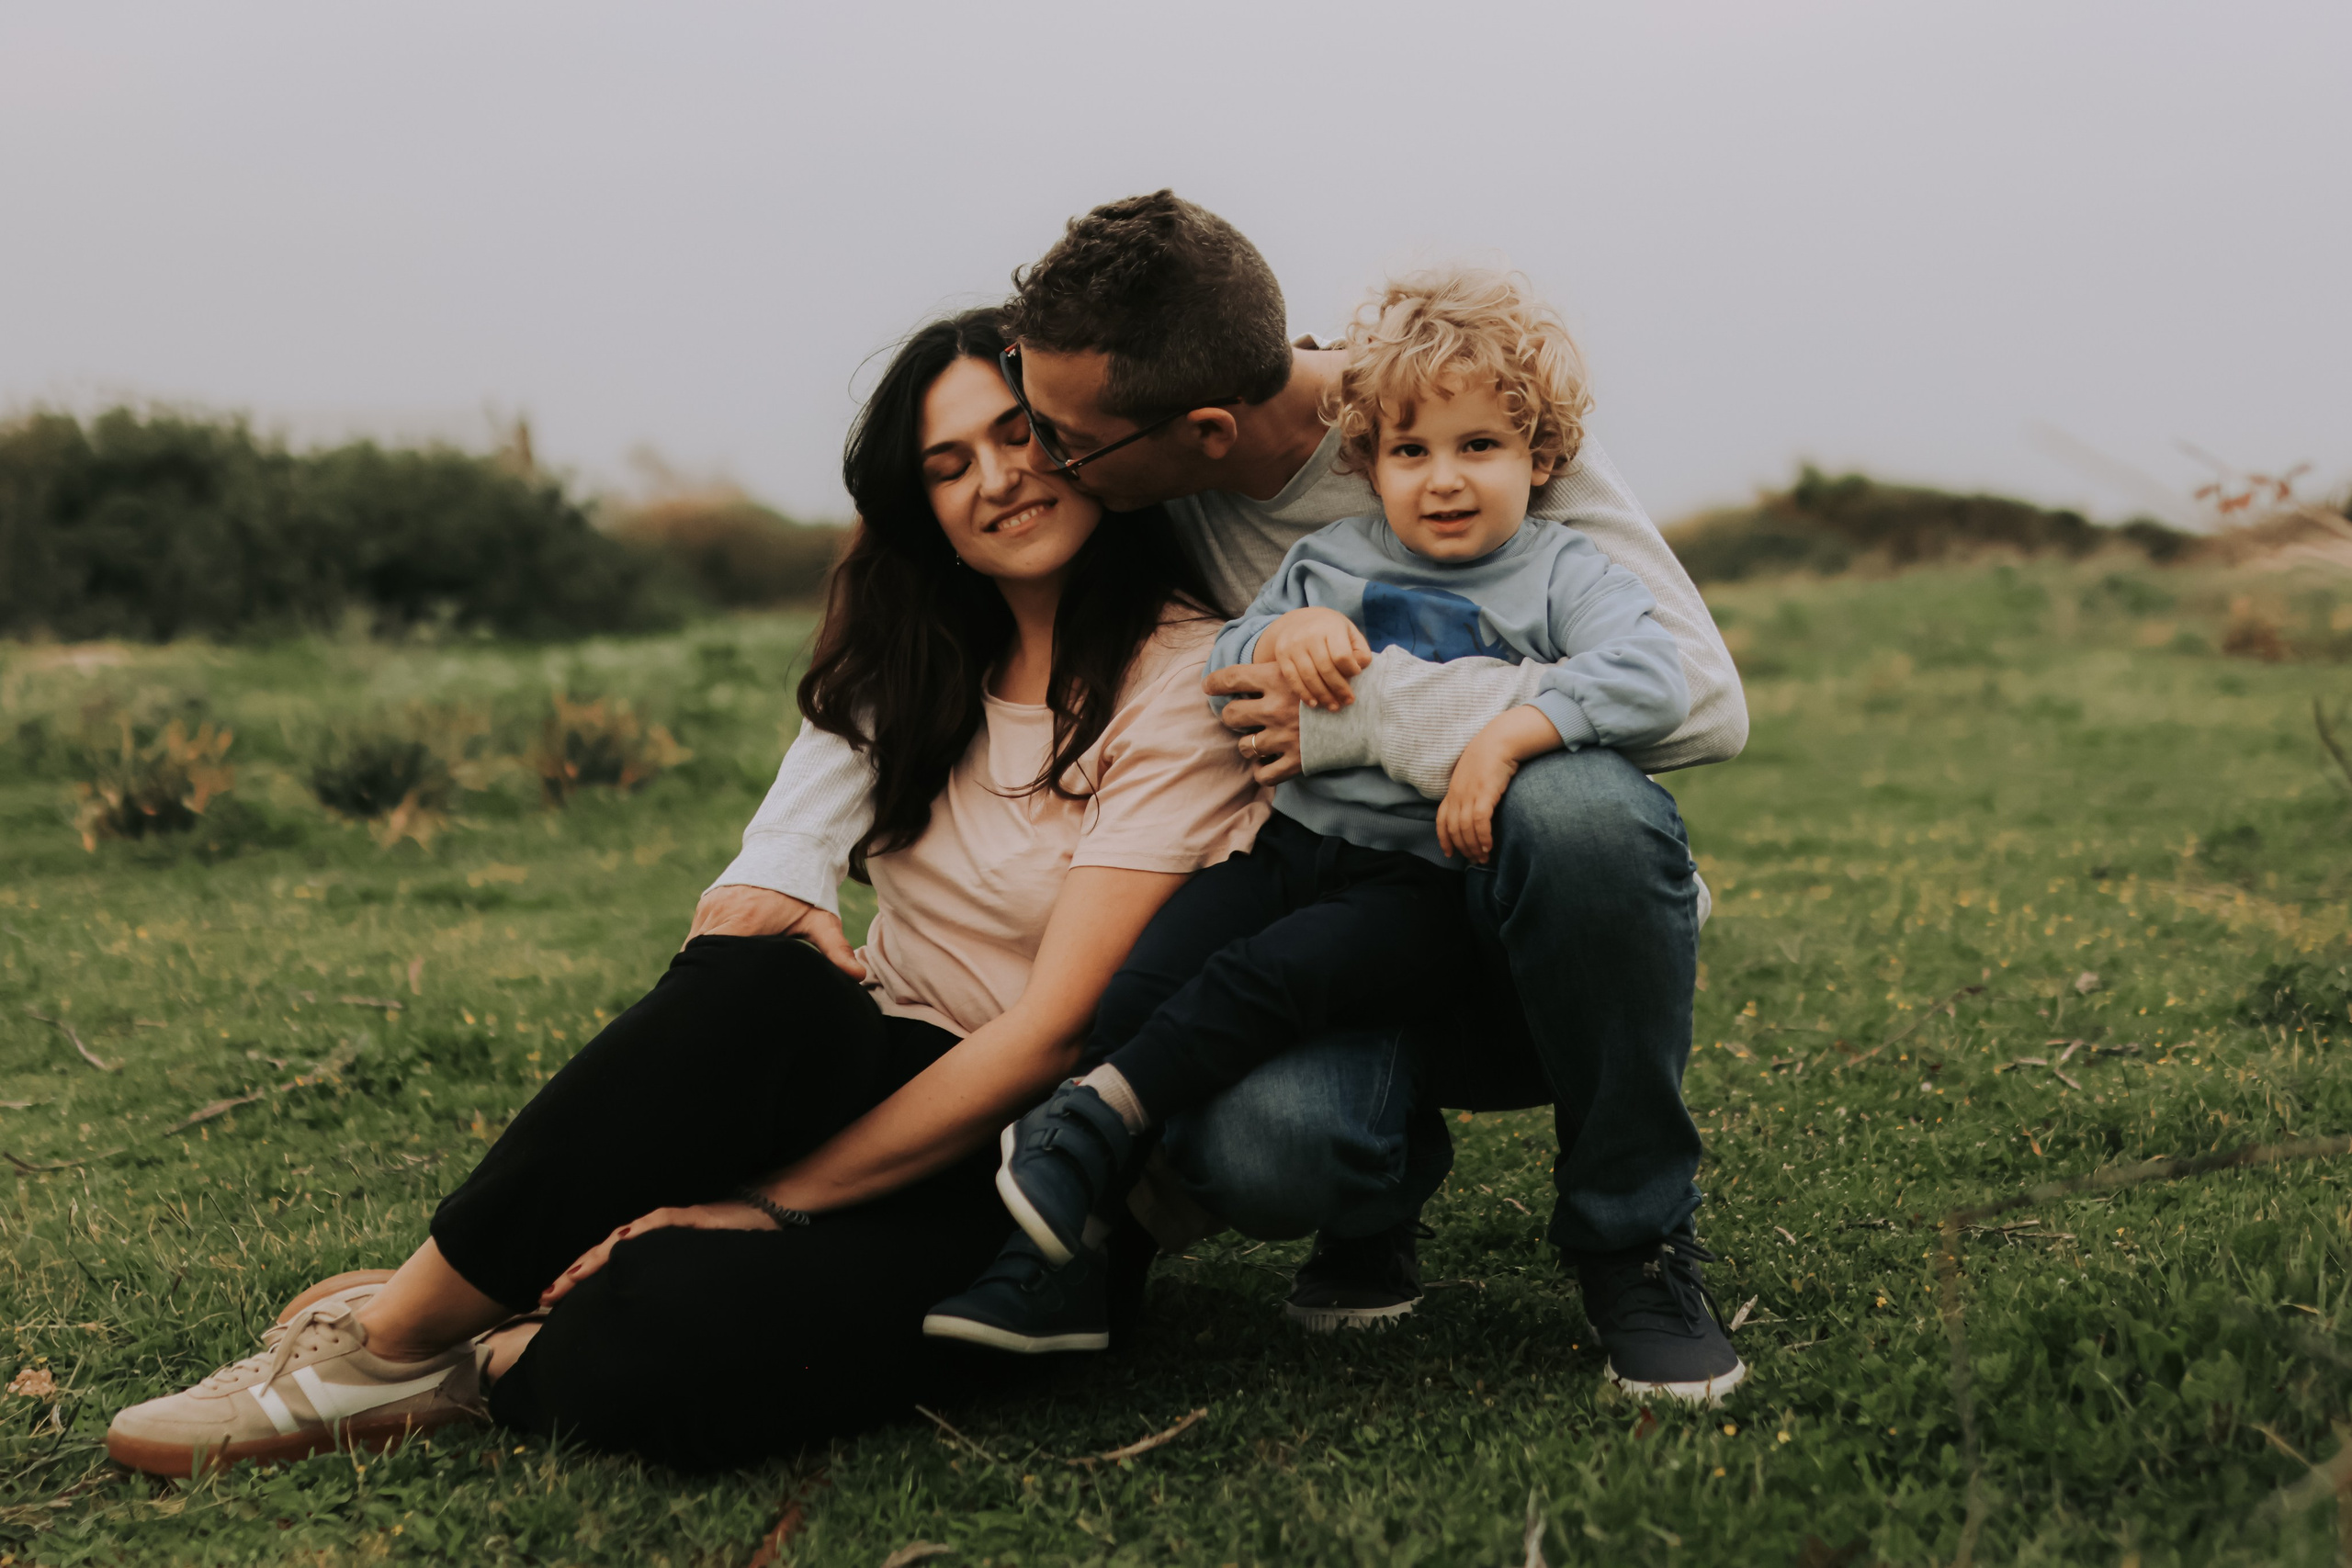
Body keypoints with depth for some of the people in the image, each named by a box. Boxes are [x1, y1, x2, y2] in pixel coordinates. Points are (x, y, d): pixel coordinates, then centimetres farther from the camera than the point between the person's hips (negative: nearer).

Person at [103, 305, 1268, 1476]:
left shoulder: (1184, 682, -10)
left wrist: (774, 1201, -20)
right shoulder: (922, 663, 13)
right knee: (747, 985, -33)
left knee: (647, 1351, -34)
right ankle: (400, 1331, -19)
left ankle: (447, 1352, -4)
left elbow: (1052, 1029, -17)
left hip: (1023, 1175, -5)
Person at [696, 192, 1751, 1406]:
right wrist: (788, 853, -9)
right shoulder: (1146, 488, -6)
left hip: (1532, 928, -1)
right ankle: (1384, 1174, 7)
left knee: (1575, 804, -37)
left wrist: (1368, 708, -30)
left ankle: (1635, 1239, -11)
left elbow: (1702, 696, -25)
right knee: (1251, 1144, -33)